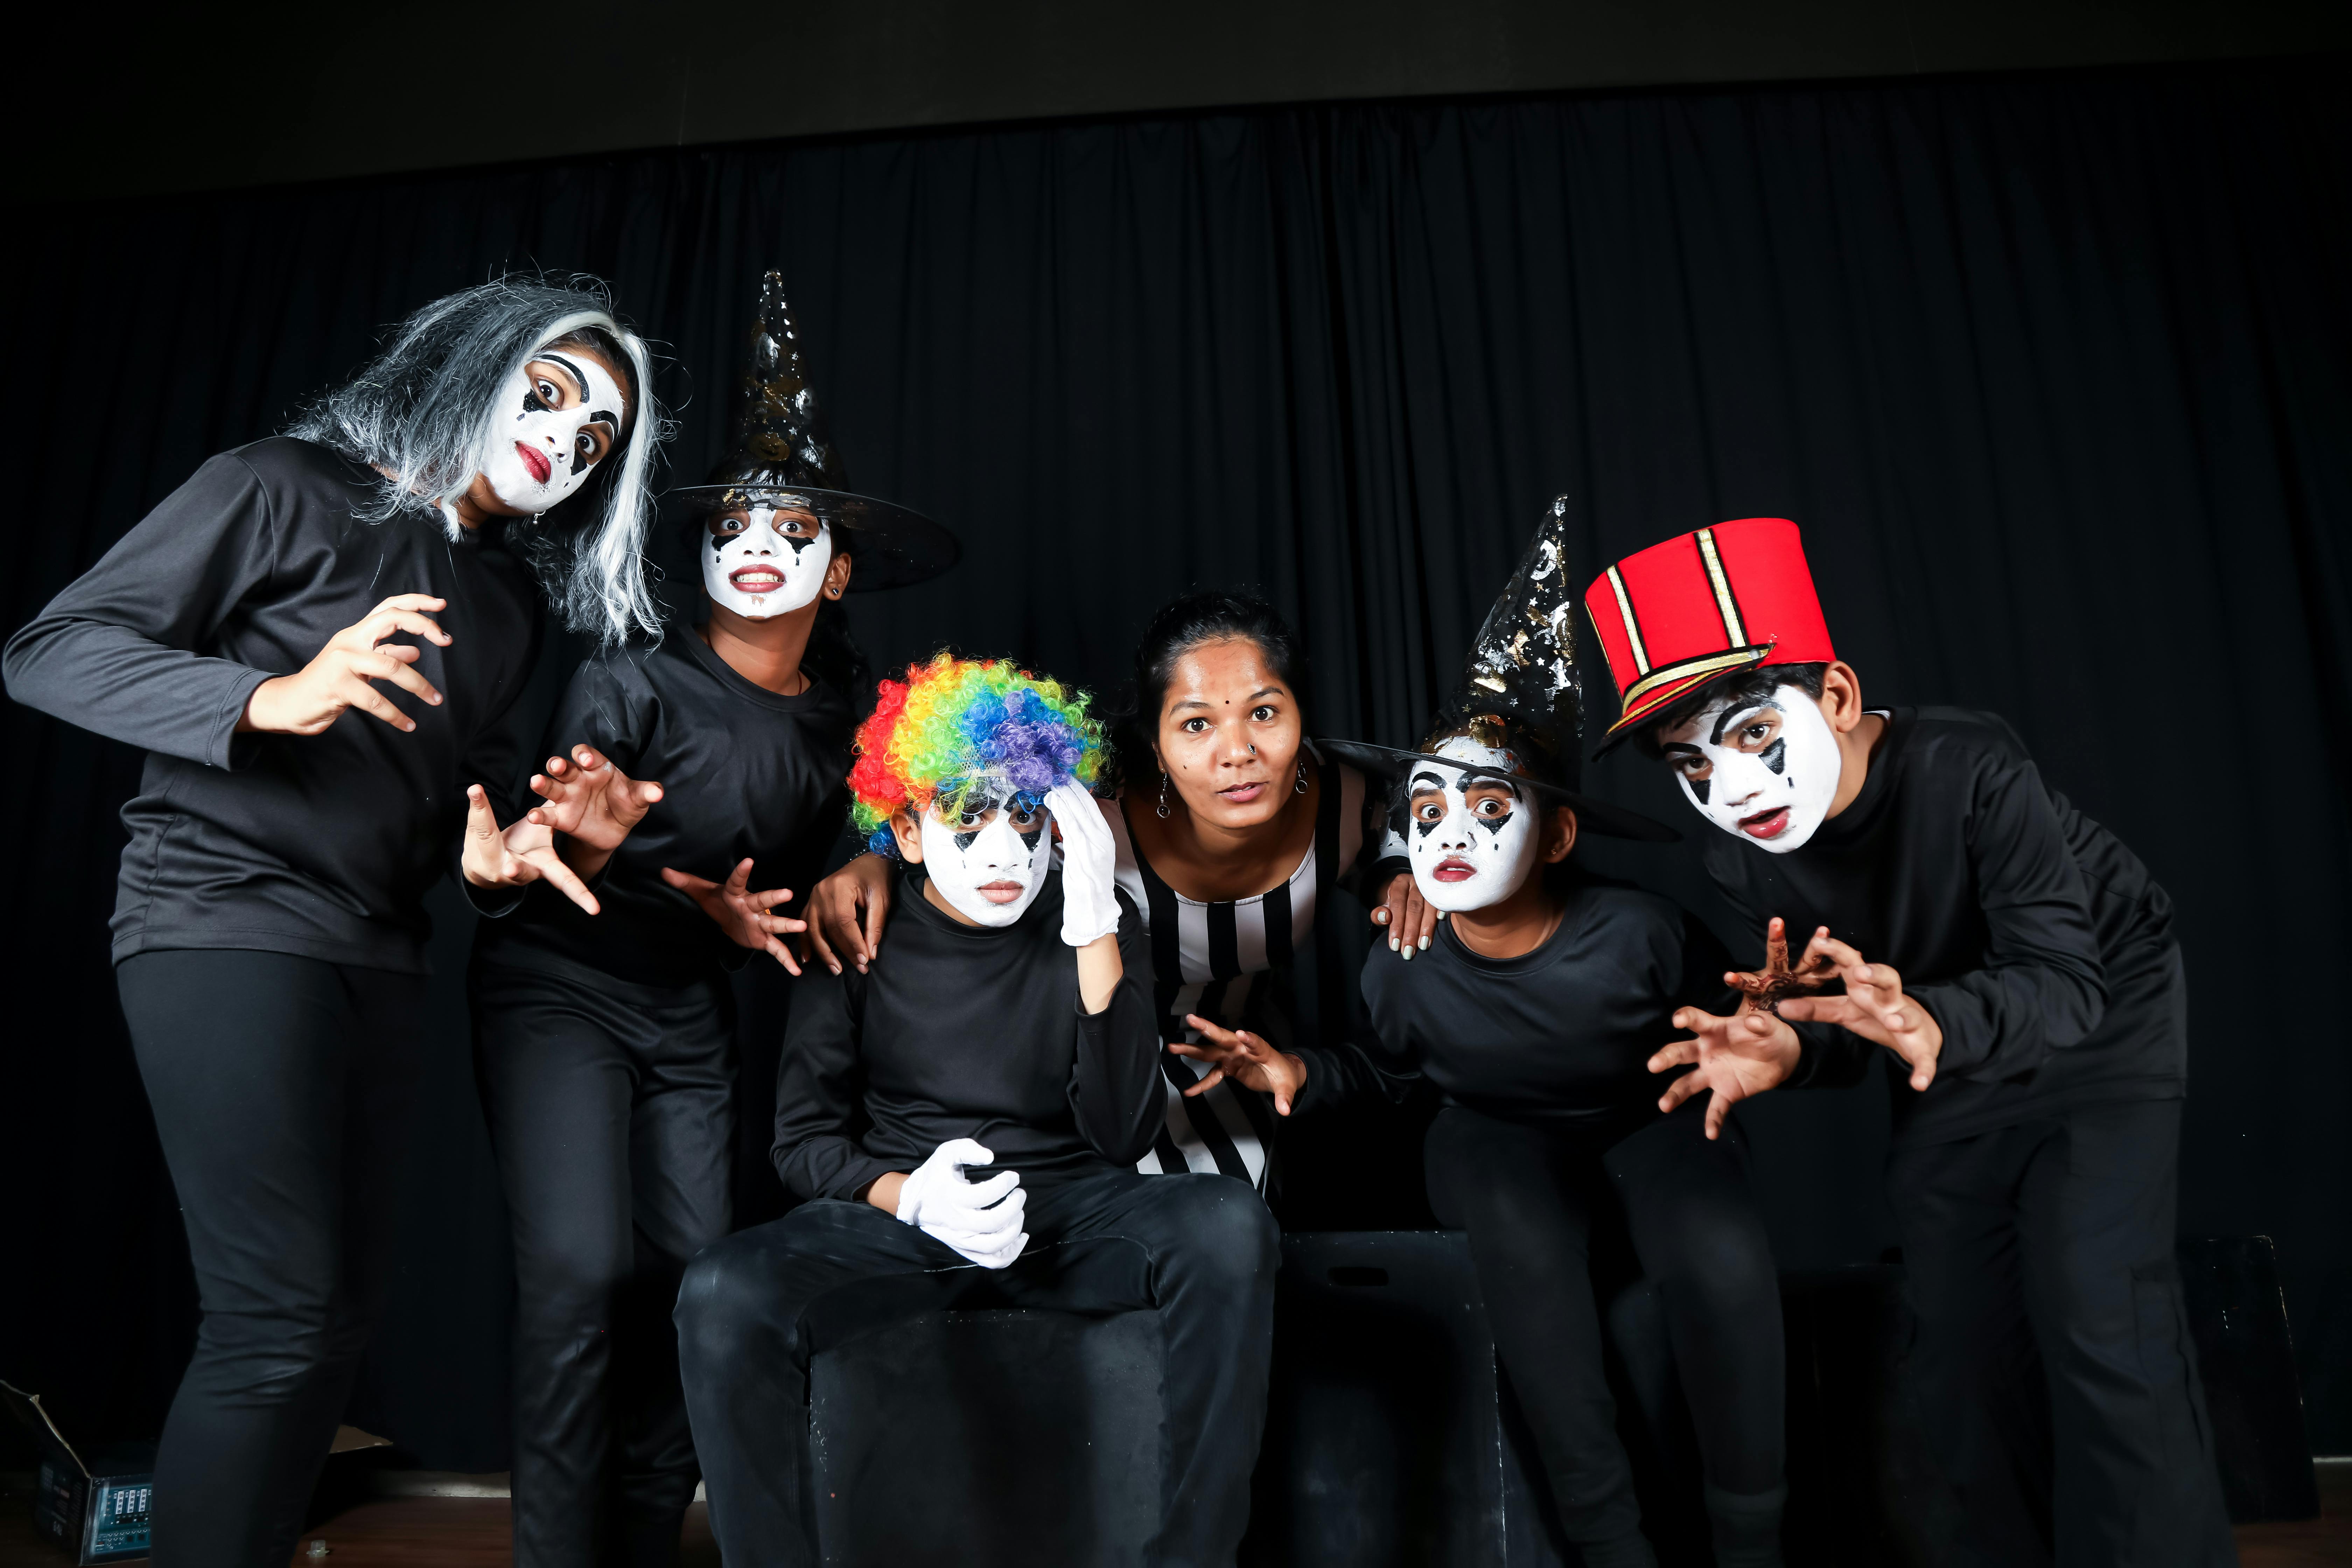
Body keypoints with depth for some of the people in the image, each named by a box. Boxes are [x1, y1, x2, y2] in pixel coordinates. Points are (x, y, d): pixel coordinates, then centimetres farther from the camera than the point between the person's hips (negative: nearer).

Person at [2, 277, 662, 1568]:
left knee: (339, 1315, 10)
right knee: (279, 1317, -13)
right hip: (225, 918, -7)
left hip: (380, 960, 7)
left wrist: (489, 857, -2)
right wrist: (275, 700, -23)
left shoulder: (508, 604, 16)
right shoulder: (285, 491, -3)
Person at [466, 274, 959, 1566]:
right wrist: (591, 835, -36)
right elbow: (555, 846, -15)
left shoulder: (839, 716, -2)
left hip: (691, 1011, 5)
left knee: (696, 1274, 0)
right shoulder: (634, 676, -17)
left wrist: (745, 913, -7)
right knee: (582, 1268, -17)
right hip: (559, 985, -4)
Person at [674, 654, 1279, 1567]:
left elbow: (1123, 1133, -10)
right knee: (723, 1297, -30)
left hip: (1074, 1215, 0)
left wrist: (1096, 936, -20)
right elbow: (805, 1139, 4)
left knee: (1229, 1227, -31)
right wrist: (909, 1198, -19)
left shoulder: (1096, 923, 0)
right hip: (900, 1217, 0)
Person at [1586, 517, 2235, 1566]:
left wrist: (1932, 1022, -58)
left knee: (2097, 1320, -18)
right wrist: (1792, 1051, -35)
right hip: (1951, 1049, 5)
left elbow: (2063, 983, -36)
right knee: (1960, 1331, 4)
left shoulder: (1967, 769, -34)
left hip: (2098, 1014, -4)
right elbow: (1845, 1019, -11)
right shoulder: (1740, 861, -19)